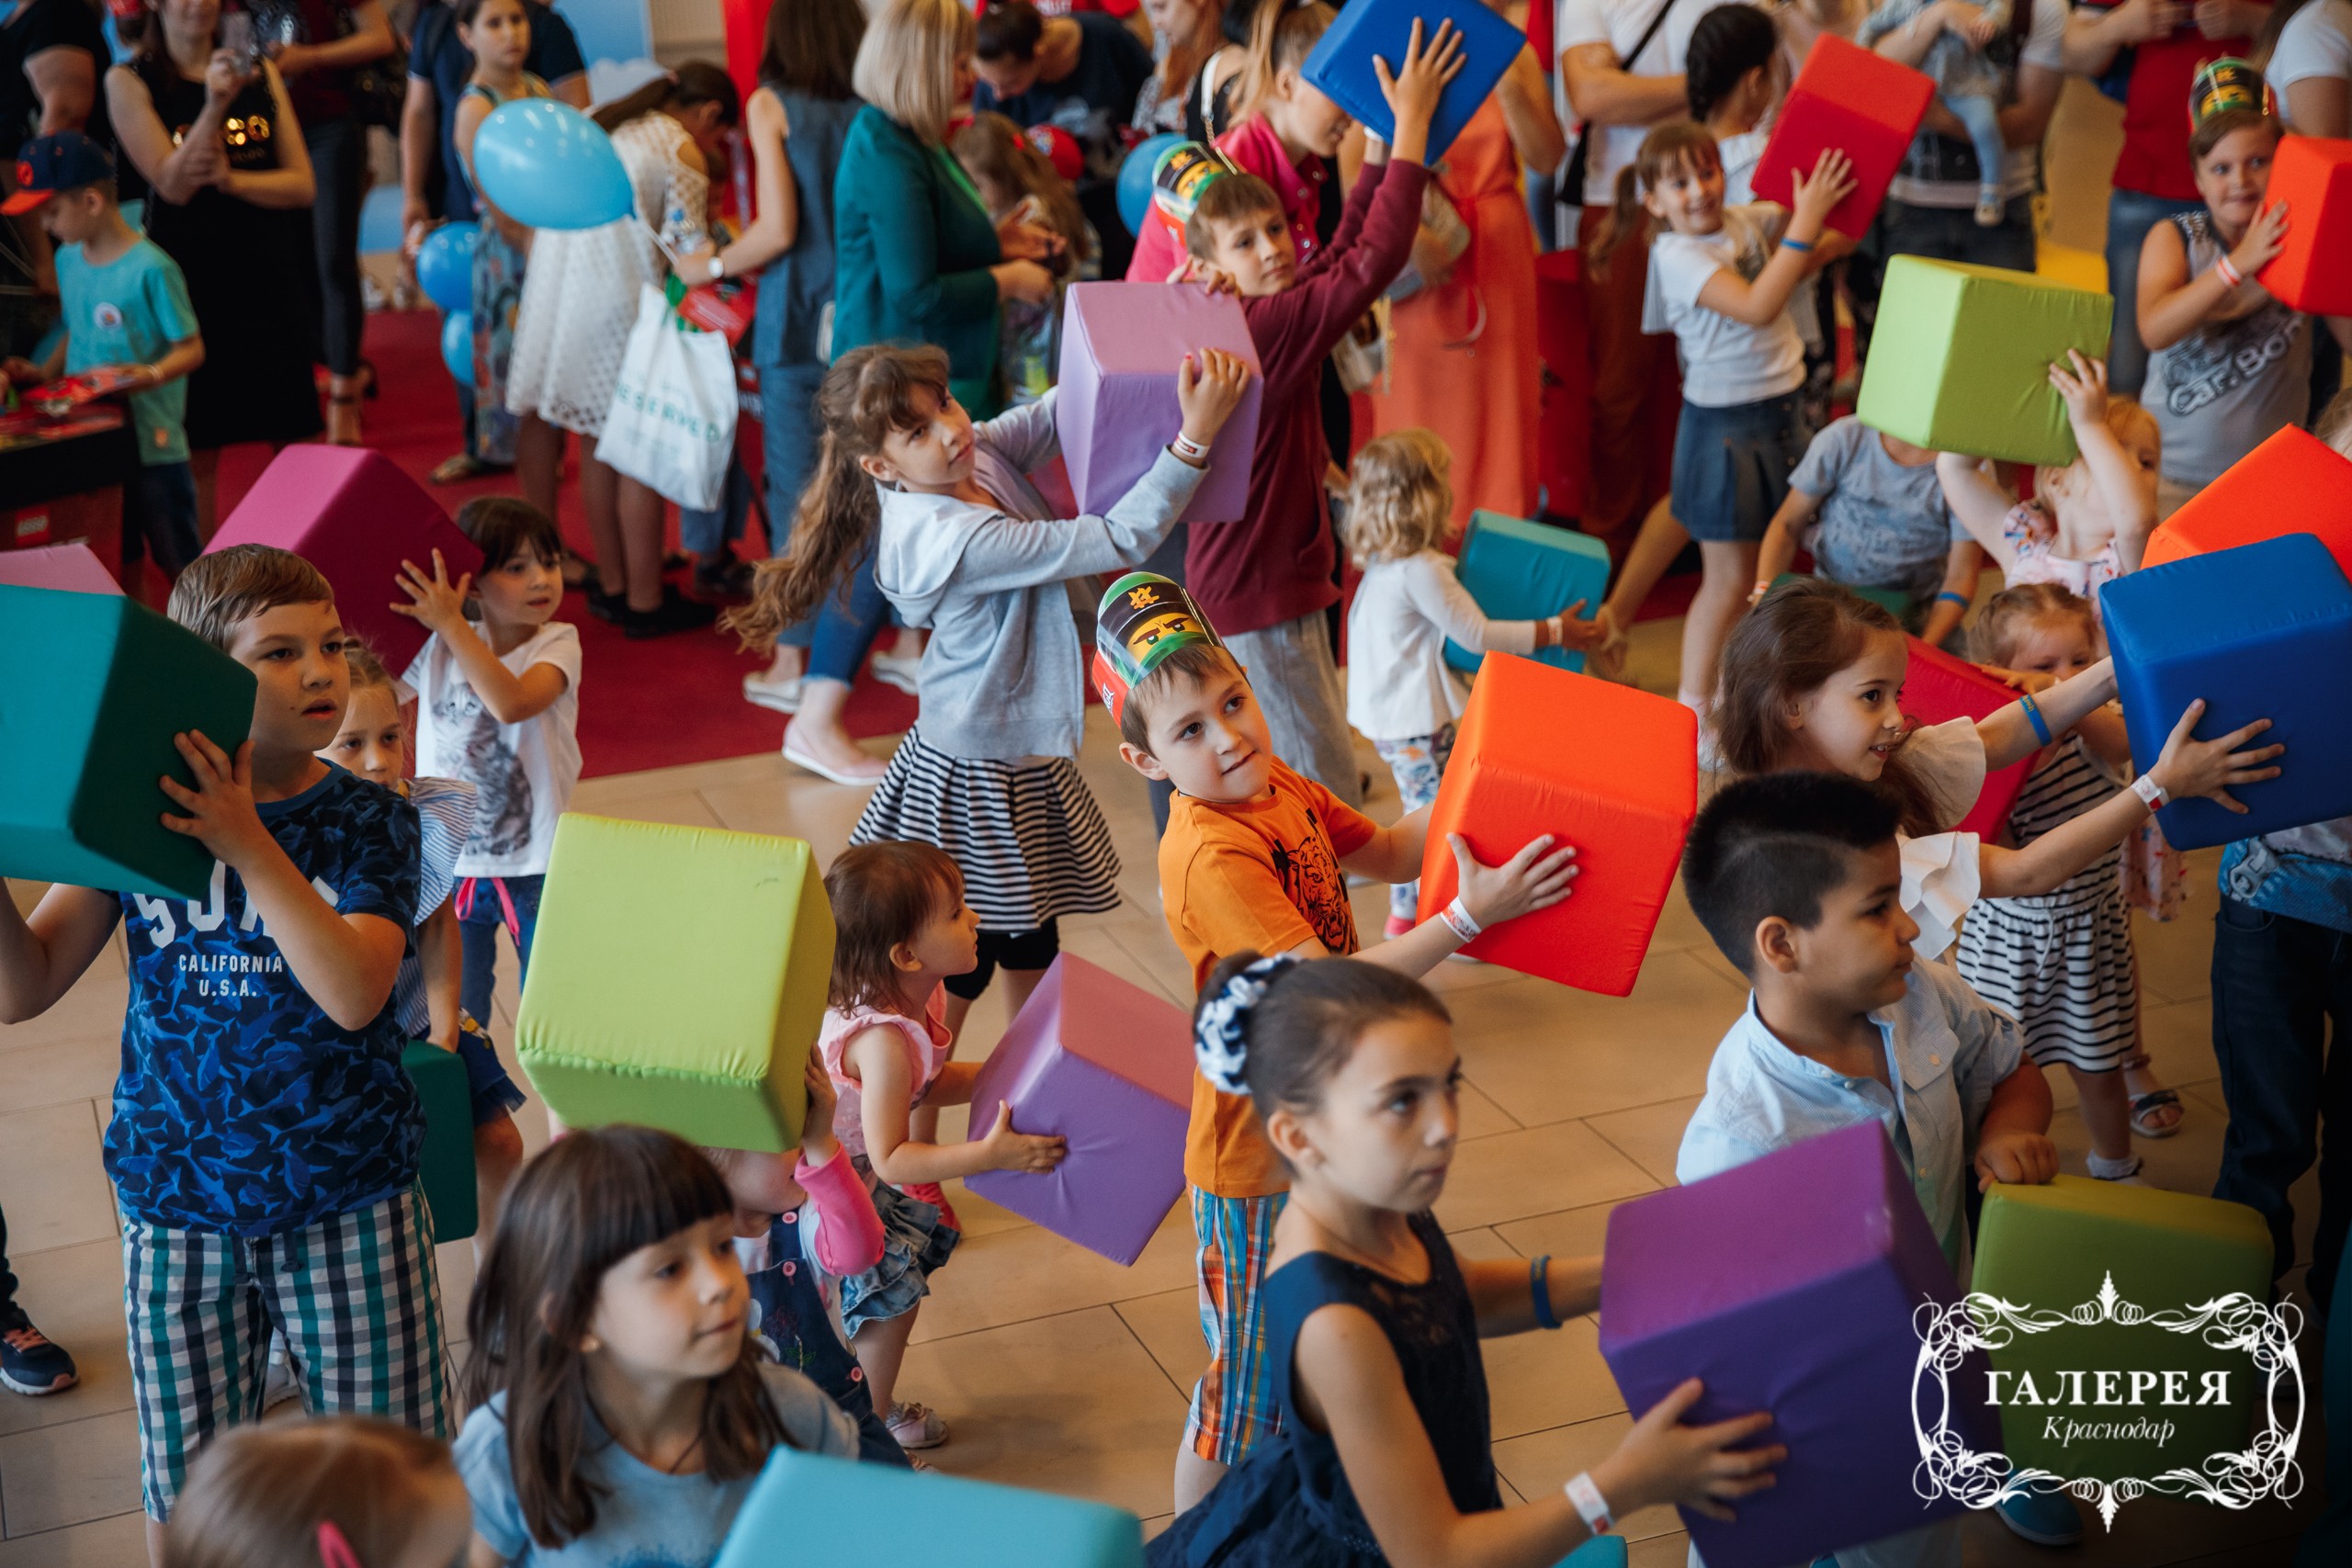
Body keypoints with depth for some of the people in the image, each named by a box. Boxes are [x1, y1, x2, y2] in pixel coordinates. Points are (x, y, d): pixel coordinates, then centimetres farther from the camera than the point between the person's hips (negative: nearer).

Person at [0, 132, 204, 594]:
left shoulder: (151, 269, -16)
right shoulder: (69, 260, 7)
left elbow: (191, 347, -13)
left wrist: (155, 374, -31)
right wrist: (44, 373, 5)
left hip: (152, 443, -7)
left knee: (178, 563, 2)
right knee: (117, 562, 16)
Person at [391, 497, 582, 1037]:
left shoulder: (558, 644, -12)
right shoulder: (437, 649, -3)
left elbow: (510, 702, -32)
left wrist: (452, 625, -30)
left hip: (534, 865, -2)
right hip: (450, 865, 2)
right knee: (457, 1018, 15)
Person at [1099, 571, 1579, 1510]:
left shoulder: (1280, 790, -2)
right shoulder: (1211, 857, -29)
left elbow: (1389, 853, 16)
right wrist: (1470, 915, -36)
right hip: (1262, 1158, -8)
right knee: (1249, 1384, 8)